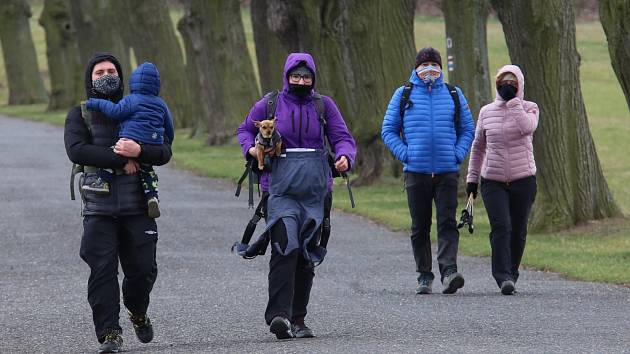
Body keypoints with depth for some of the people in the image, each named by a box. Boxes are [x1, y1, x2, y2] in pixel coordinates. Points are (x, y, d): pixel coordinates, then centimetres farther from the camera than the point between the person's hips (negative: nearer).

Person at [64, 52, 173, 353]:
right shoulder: (80, 115, 8)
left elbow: (164, 153, 4)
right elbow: (77, 150, -11)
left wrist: (139, 152, -18)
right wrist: (121, 161, -14)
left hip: (137, 205, 2)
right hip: (99, 206, -2)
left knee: (142, 268, 0)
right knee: (103, 270, -9)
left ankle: (137, 312, 31)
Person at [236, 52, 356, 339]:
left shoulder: (323, 105, 8)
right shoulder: (270, 104, 5)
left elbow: (343, 138, 5)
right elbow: (245, 129, 20)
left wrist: (344, 157, -17)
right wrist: (251, 148, -2)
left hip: (315, 190, 3)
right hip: (281, 187, -3)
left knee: (307, 254, 8)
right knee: (284, 247, -19)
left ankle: (298, 318, 16)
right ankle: (279, 315, -27)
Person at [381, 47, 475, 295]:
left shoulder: (453, 95, 10)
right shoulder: (403, 95, 7)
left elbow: (468, 129, 15)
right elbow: (388, 130, 9)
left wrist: (458, 154, 0)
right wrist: (404, 154, -4)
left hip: (447, 171, 0)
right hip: (416, 171, 0)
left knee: (447, 223, -12)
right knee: (420, 227, 5)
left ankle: (449, 270, -21)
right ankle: (424, 276, 11)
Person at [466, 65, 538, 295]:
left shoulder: (529, 109, 2)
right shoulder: (486, 112, 8)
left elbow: (527, 127, -21)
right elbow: (478, 146, 18)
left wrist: (513, 100, -15)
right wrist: (472, 177, 15)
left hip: (523, 180, 0)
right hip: (493, 181, 0)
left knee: (518, 231, 3)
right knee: (501, 227, -15)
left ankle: (511, 274, 19)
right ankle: (503, 278, -21)